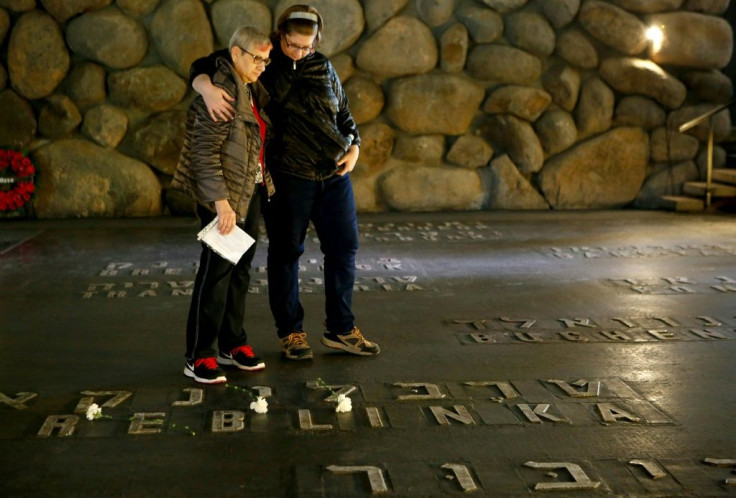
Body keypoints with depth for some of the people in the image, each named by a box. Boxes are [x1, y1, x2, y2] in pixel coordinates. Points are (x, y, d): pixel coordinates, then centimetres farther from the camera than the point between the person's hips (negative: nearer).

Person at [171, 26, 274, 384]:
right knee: (217, 270, -5)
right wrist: (221, 202, -25)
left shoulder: (251, 90, 11)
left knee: (240, 269, 13)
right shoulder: (221, 92, -17)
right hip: (224, 195, -9)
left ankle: (232, 344, 24)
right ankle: (199, 358, 3)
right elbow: (205, 152, -21)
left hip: (251, 192, 9)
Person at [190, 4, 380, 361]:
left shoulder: (323, 67, 8)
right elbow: (202, 67, -7)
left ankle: (340, 330, 20)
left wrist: (354, 146, 4)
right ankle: (290, 332, 21)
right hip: (288, 176, -4)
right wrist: (208, 89, -29)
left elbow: (343, 113, 20)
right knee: (286, 252, 6)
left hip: (334, 174, 4)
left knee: (344, 247, 7)